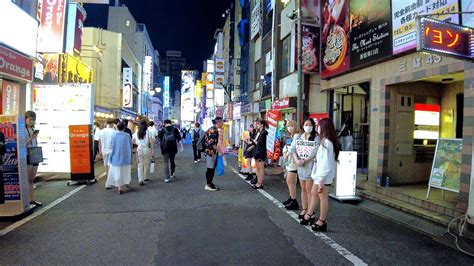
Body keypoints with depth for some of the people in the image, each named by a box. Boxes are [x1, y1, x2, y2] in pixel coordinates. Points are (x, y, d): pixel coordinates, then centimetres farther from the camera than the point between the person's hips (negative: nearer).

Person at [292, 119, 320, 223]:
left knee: (309, 189, -3)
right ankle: (304, 209, 25)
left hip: (310, 166, -5)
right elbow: (293, 149, 4)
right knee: (303, 189, 14)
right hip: (300, 166, 5)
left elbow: (315, 153, -14)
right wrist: (297, 160, -10)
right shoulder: (298, 137, 10)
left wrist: (304, 161, -15)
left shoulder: (316, 138, -6)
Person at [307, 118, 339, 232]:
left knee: (323, 197, 2)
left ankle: (322, 222, 15)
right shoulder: (326, 141, 9)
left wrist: (321, 180, -23)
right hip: (319, 173, 10)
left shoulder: (326, 143, -22)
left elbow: (326, 163, -25)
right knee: (314, 193, 21)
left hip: (323, 175, -10)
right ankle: (310, 214, 36)